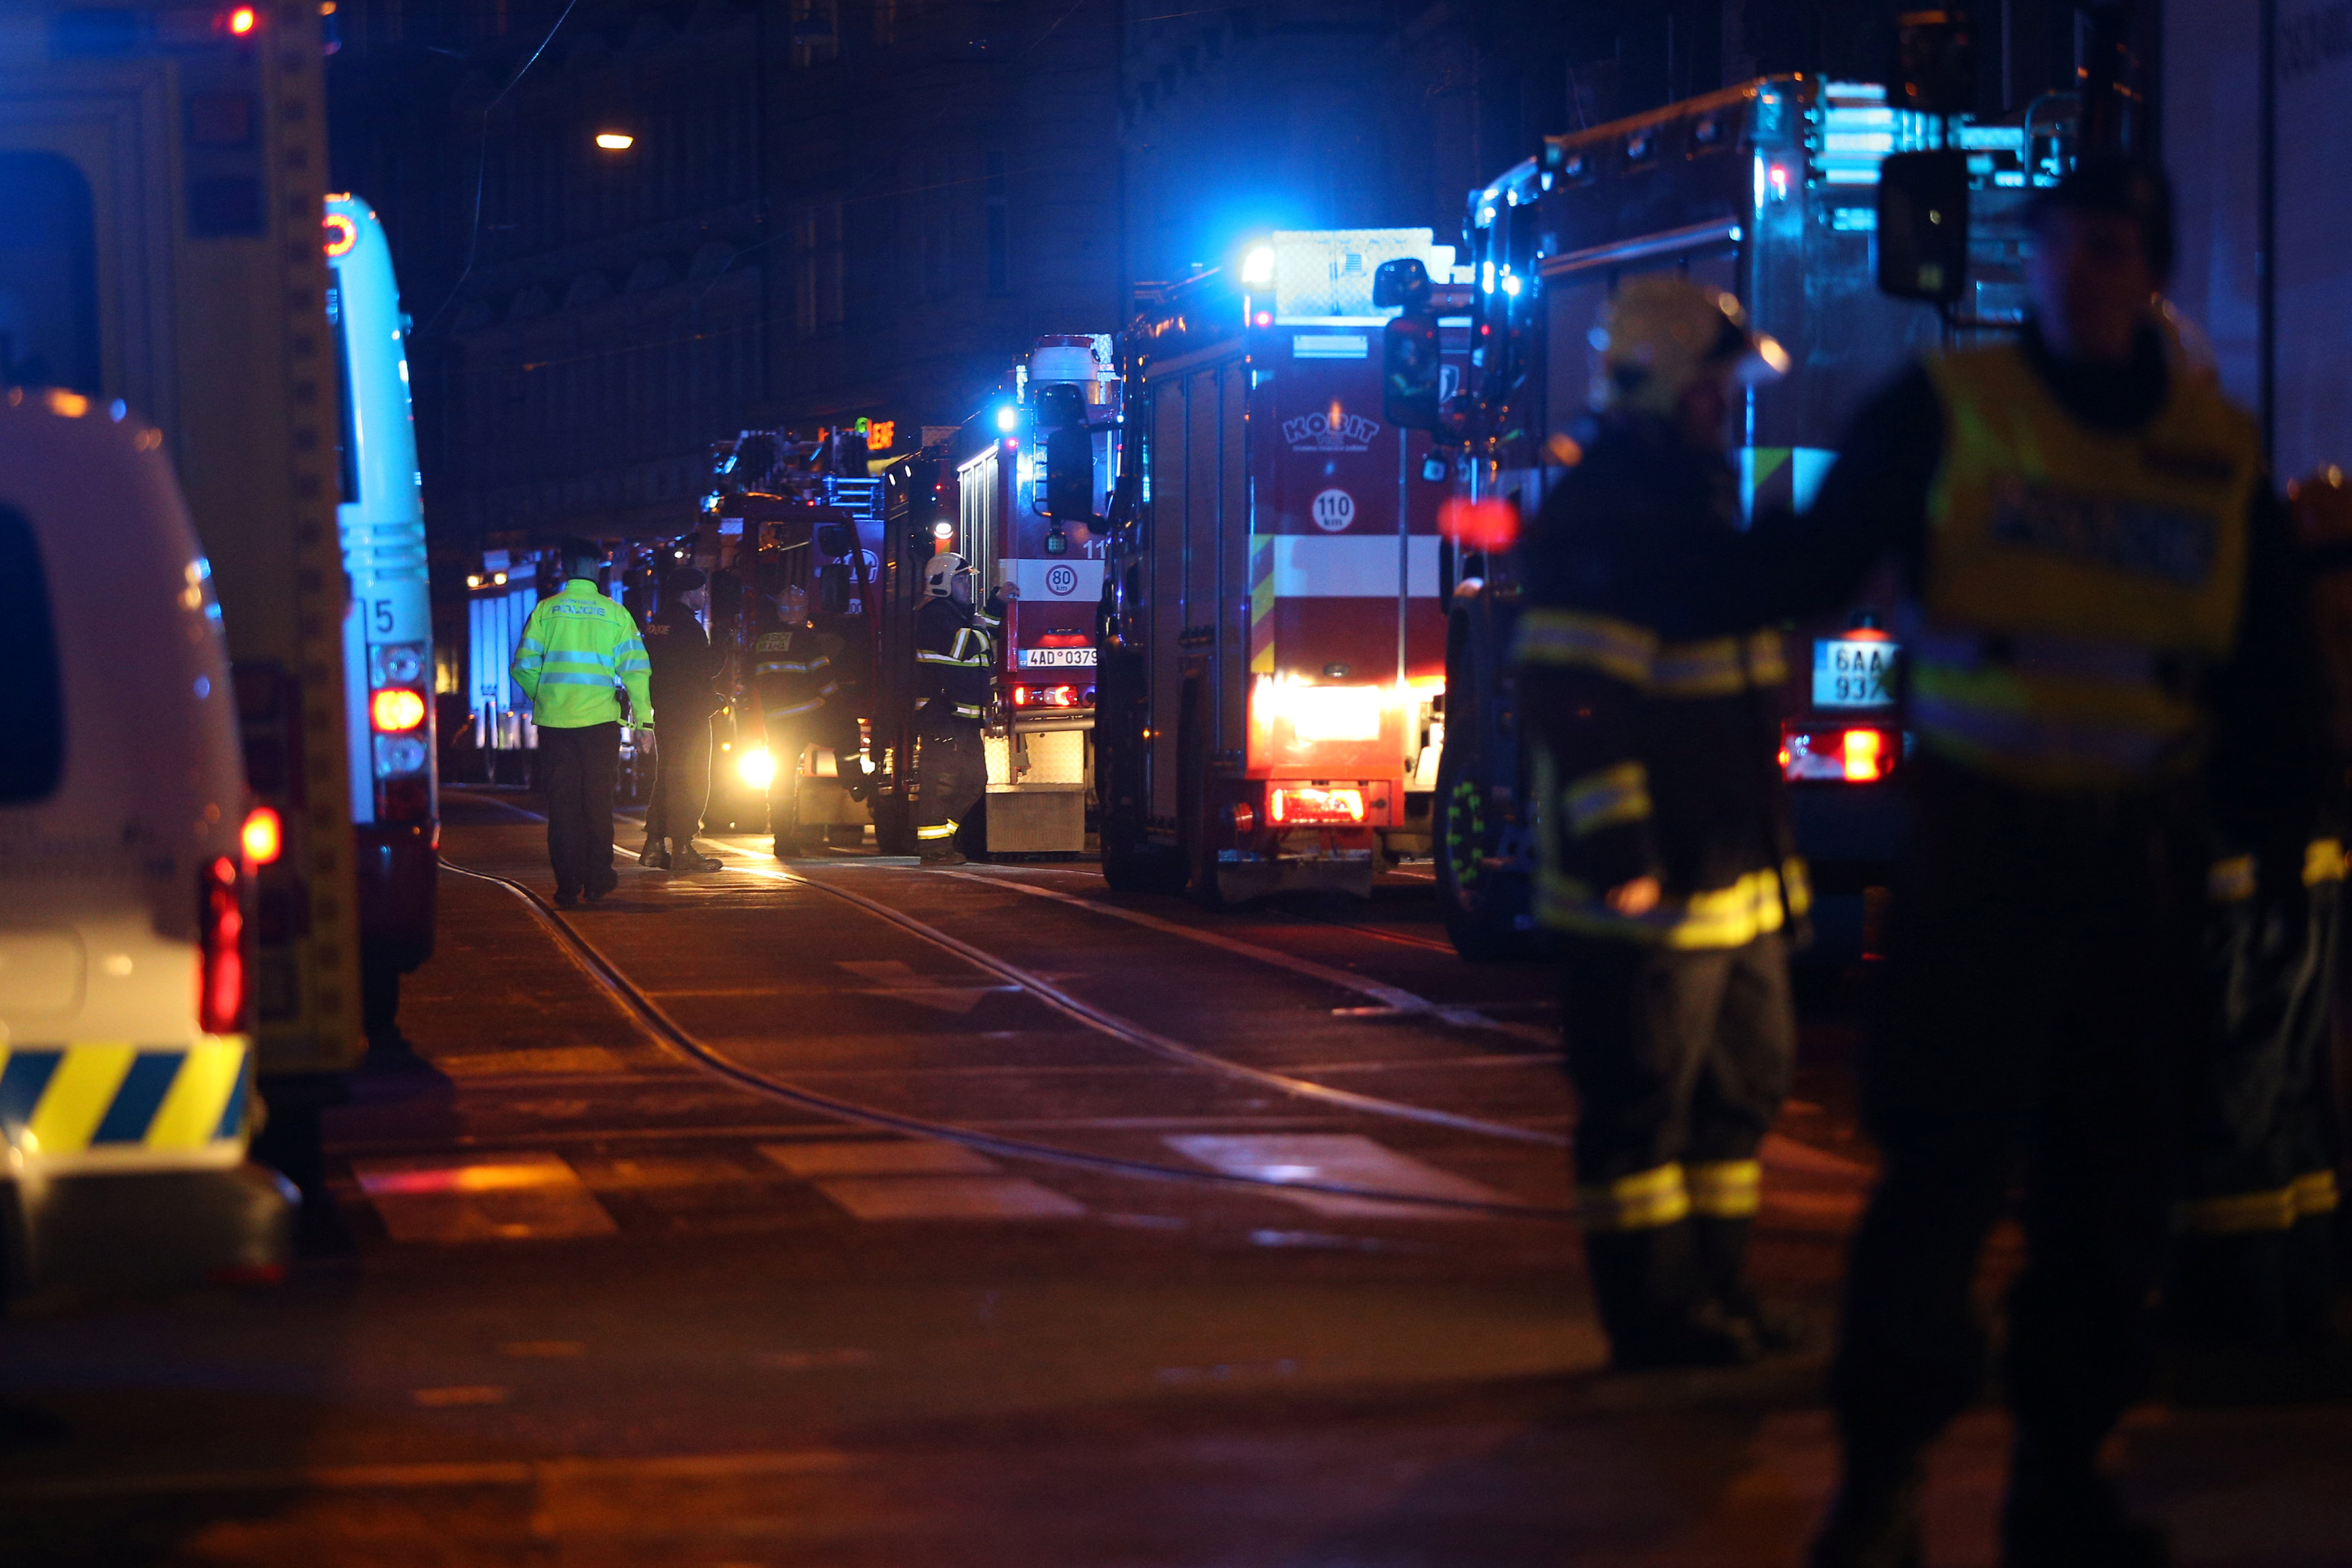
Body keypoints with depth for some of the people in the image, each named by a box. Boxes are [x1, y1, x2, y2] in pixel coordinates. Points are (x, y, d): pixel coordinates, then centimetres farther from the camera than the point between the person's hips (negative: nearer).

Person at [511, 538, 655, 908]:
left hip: (554, 721, 0)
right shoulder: (615, 614, 0)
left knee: (562, 804, 4)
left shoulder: (545, 611, 1)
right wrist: (643, 717, 6)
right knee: (598, 801, 10)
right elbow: (635, 669, -3)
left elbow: (524, 668, 0)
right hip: (600, 721, 0)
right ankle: (598, 880, 13)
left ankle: (567, 886, 3)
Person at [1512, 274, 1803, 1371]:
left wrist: (1762, 844, 28)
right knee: (1642, 1096, -4)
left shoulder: (1700, 500, 18)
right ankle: (1652, 1311, 1)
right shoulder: (1599, 518, -14)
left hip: (1735, 875, 10)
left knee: (1744, 1077, 15)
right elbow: (1574, 700, -21)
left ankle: (1716, 1290, 24)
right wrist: (1618, 852, -25)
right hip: (1650, 881, -10)